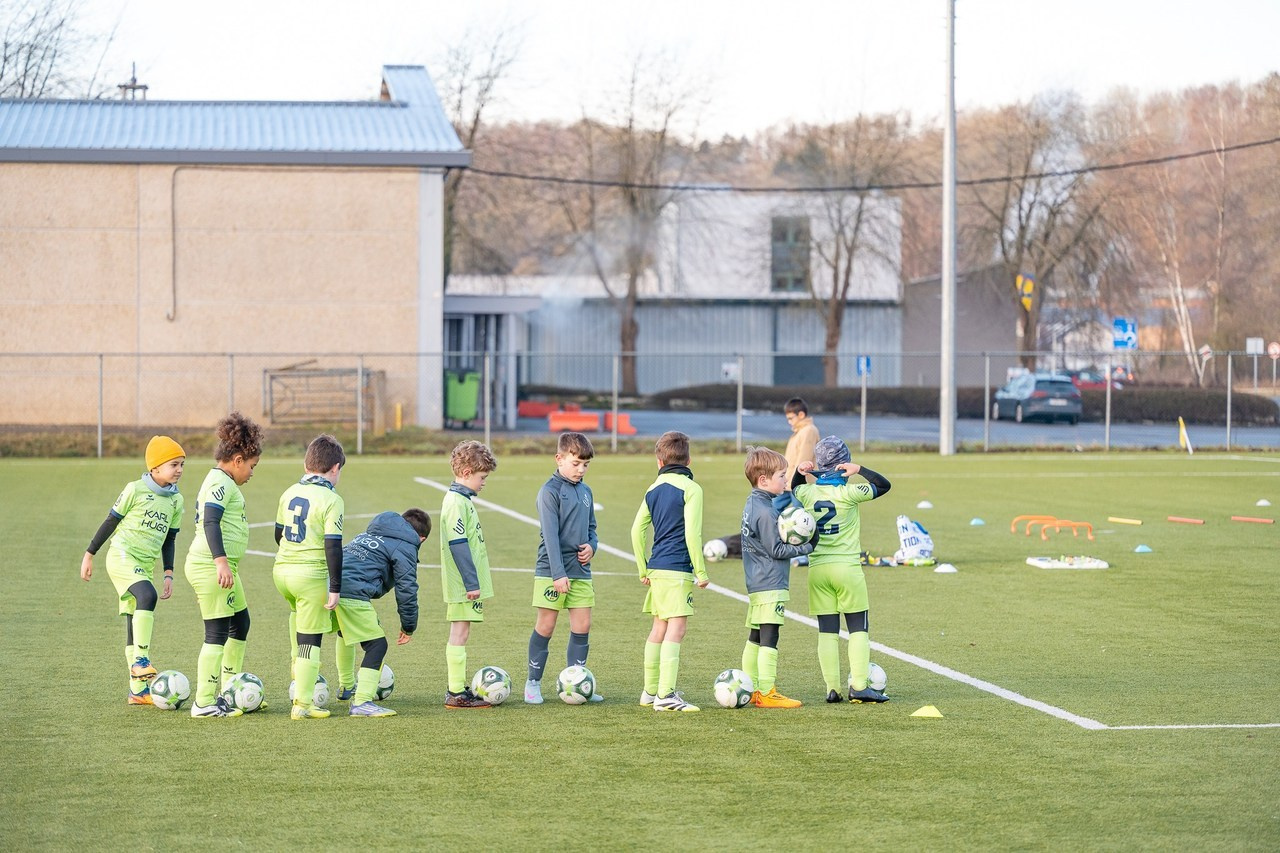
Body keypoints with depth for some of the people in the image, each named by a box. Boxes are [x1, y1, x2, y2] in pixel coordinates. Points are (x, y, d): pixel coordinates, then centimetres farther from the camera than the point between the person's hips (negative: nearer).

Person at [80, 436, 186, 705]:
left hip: (145, 565, 7)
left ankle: (138, 690, 8)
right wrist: (89, 554, 1)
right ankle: (140, 660, -32)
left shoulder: (175, 500, 11)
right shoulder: (136, 490, -6)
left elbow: (169, 539, 19)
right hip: (122, 556, -7)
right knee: (147, 595, -32)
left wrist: (169, 574, 14)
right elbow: (111, 521, 0)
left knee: (135, 621, 7)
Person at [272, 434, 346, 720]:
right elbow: (333, 546, -15)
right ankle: (302, 704, 0)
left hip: (281, 569, 7)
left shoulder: (290, 493, 9)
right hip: (311, 574, -7)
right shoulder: (331, 500, -11)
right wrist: (335, 587, -11)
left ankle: (300, 670, 38)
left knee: (297, 610, 38)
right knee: (310, 639, 0)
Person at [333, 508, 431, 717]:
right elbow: (406, 588, -1)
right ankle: (362, 702, -17)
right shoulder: (405, 547, 4)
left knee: (346, 633, 34)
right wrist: (409, 627, 9)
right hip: (353, 593, -9)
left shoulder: (371, 534, 30)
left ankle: (347, 686, 52)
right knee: (377, 645, -6)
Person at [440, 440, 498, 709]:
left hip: (466, 583, 10)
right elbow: (458, 545, -21)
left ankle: (459, 689, 18)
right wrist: (471, 582, -21)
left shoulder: (460, 499, 15)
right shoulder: (457, 502, -17)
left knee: (460, 634, 13)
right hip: (463, 585, -10)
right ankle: (457, 693, -4)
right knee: (460, 633, -6)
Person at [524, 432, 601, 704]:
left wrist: (591, 545, -2)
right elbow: (551, 535, -16)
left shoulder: (585, 491, 12)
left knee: (582, 626, 4)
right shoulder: (550, 491, -10)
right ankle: (533, 684, 9)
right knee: (545, 626, 0)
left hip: (581, 570, 6)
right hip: (551, 571, -6)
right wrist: (559, 573, -22)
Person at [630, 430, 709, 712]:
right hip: (678, 569, -7)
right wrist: (701, 572, -7)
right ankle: (666, 695, -16)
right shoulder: (690, 489, -8)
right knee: (676, 629, -9)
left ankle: (650, 691, 22)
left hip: (656, 569, 7)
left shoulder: (653, 490, 12)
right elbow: (692, 533, -13)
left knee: (659, 628, 16)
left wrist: (643, 570, 22)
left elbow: (637, 530, 14)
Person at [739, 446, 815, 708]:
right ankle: (766, 693, -10)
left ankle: (751, 690, 20)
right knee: (769, 639, -9)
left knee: (755, 638, 14)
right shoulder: (765, 512, -18)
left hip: (756, 585, 10)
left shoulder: (752, 504, 11)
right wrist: (806, 547, -9)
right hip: (771, 585, -10)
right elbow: (776, 550, -16)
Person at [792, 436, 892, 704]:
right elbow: (884, 485, -2)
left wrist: (800, 472, 7)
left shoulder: (806, 493, 0)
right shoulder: (848, 493, -12)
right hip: (847, 567, -4)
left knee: (827, 630, 6)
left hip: (817, 569, 4)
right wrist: (859, 469, -7)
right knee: (858, 628, 4)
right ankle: (858, 686, -2)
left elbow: (794, 489, 24)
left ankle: (832, 688, 3)